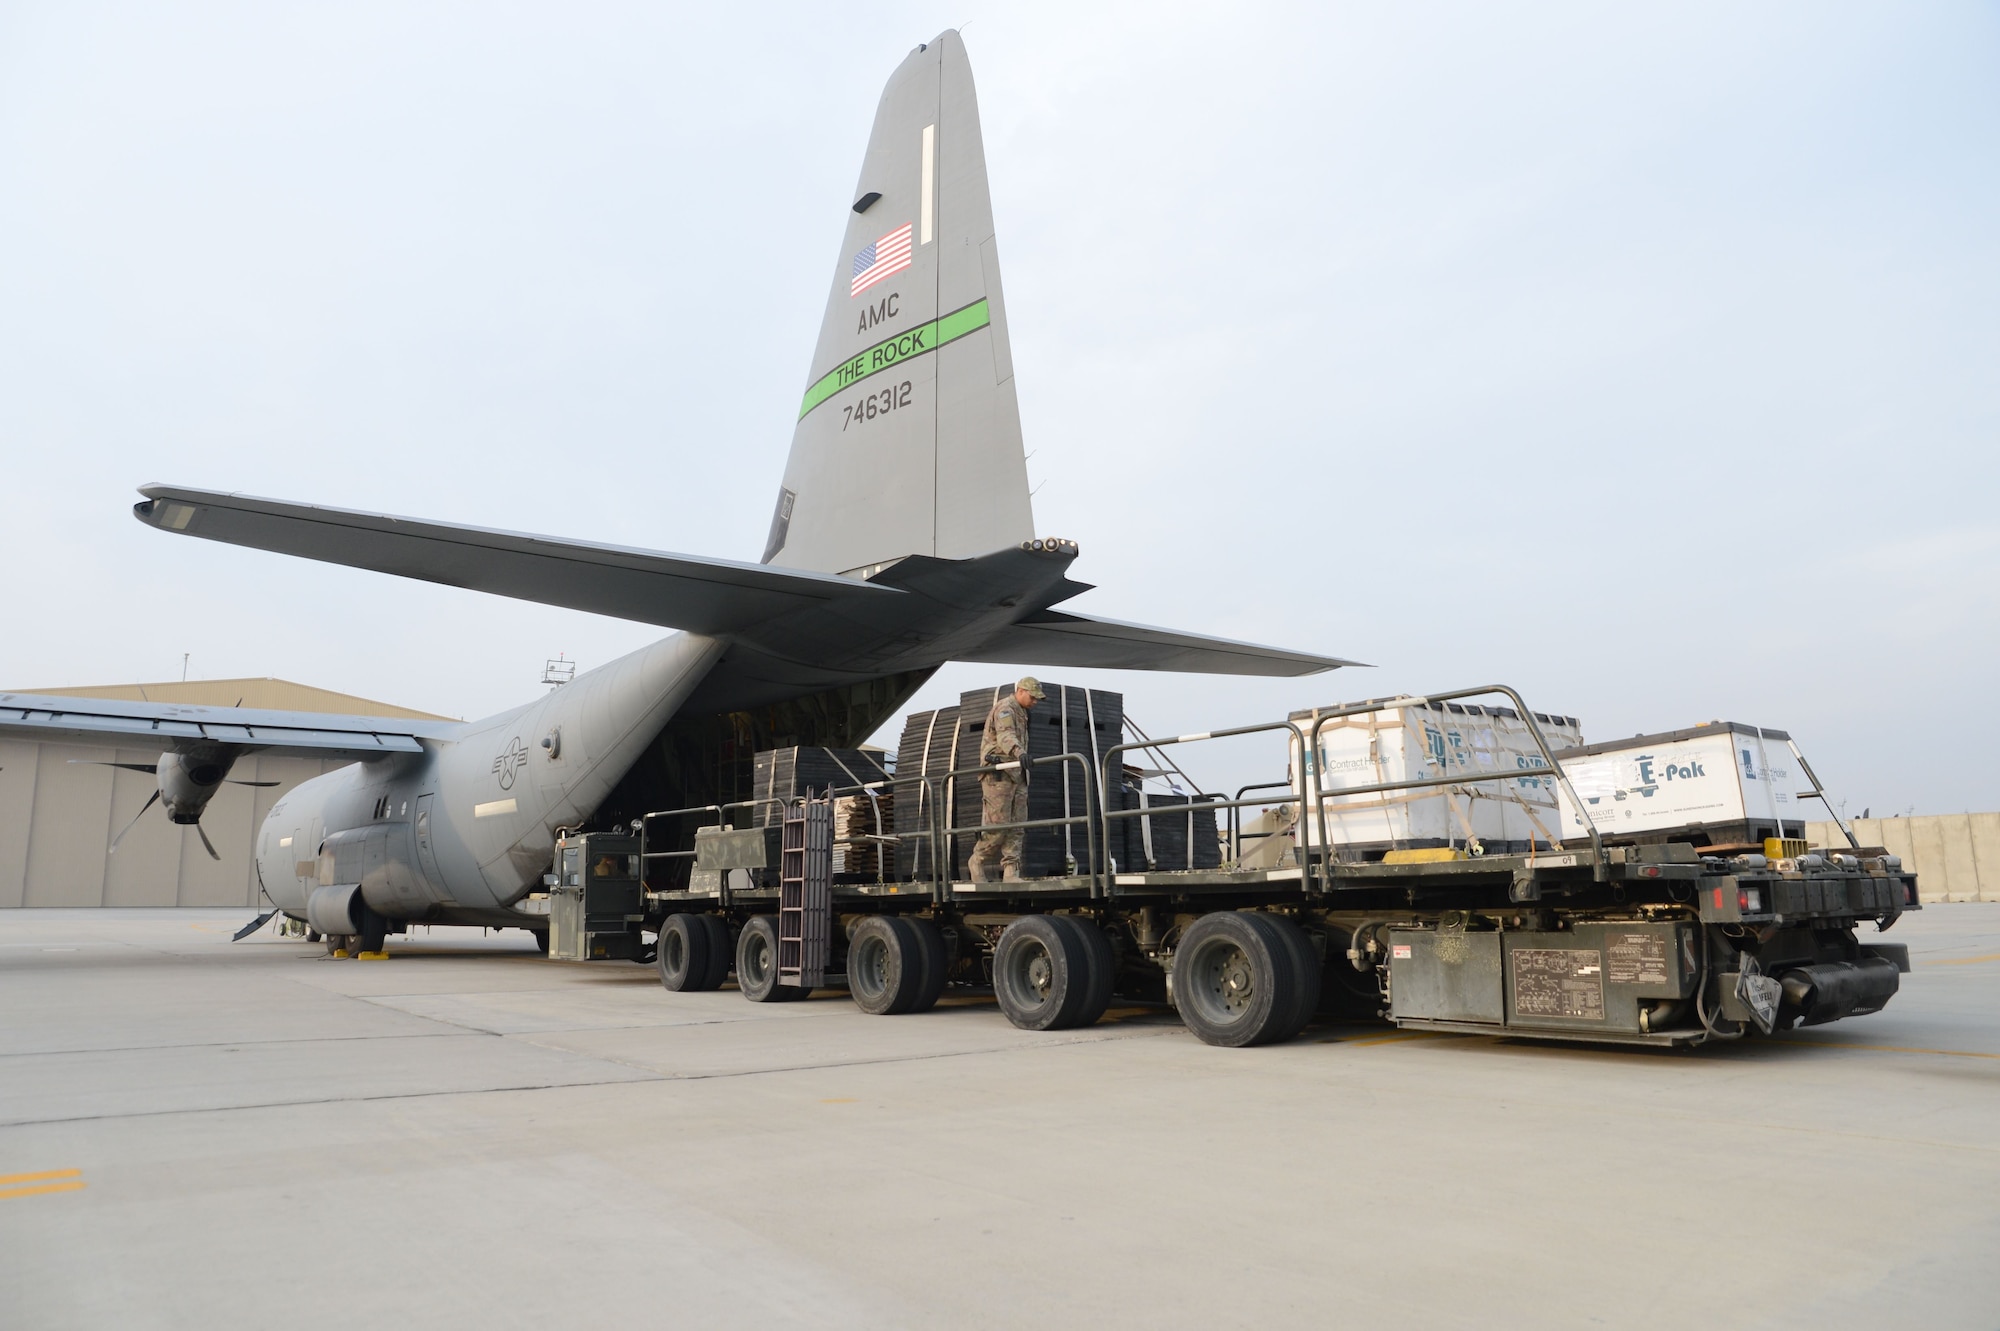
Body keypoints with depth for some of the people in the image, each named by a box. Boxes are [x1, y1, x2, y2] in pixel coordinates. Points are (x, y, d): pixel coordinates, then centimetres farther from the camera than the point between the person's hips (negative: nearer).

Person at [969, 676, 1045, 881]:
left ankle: (1011, 872, -2)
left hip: (1016, 776, 9)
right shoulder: (1005, 708, -8)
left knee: (1017, 827, 0)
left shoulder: (1021, 714, 24)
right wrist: (1019, 752, -47)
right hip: (999, 774, -9)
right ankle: (979, 861, 7)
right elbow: (1005, 736, -27)